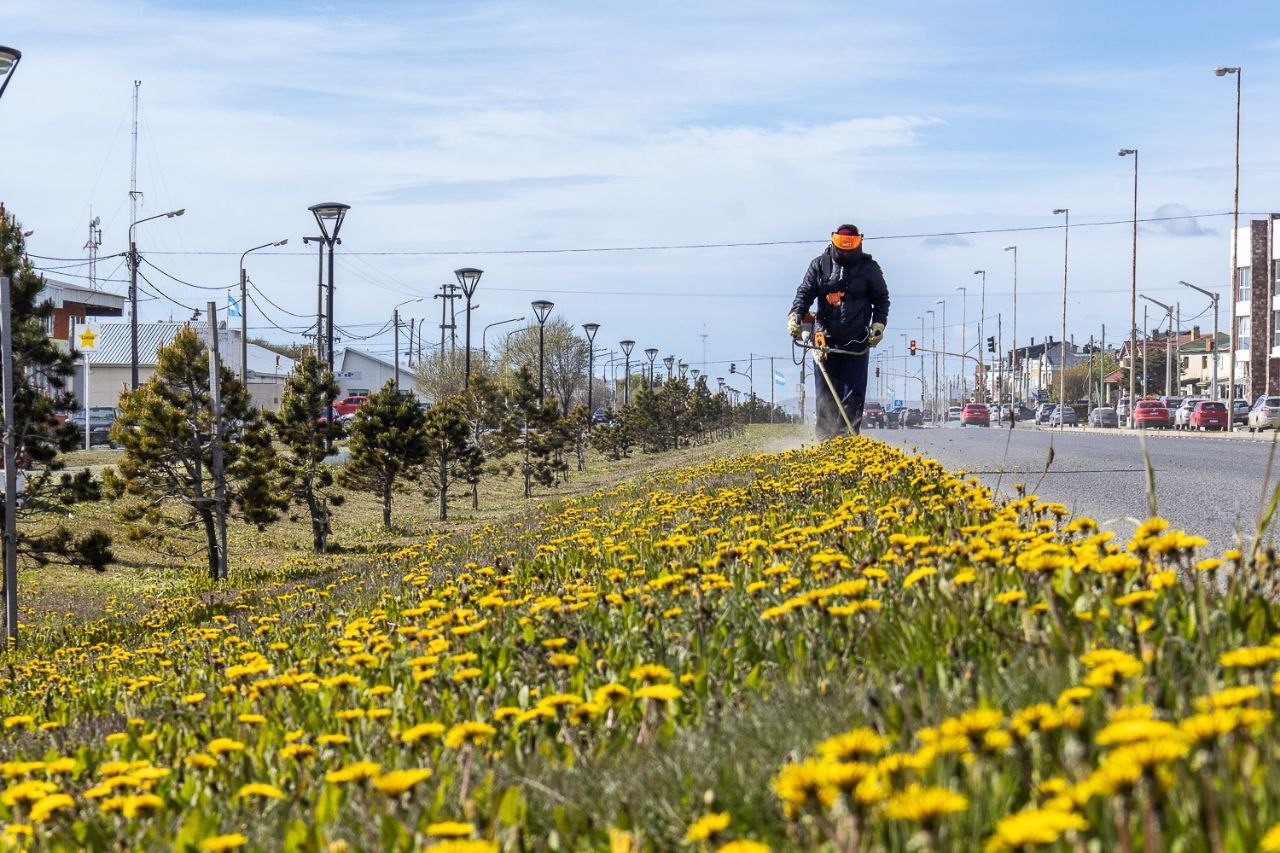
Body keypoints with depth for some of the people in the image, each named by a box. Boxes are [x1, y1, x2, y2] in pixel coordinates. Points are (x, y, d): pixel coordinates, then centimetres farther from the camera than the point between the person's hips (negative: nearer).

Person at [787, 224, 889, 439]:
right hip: (826, 338, 1)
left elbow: (882, 299, 12)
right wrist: (795, 315, -12)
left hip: (857, 341, -1)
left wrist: (878, 324, -1)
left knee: (853, 395, -6)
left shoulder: (869, 268, 2)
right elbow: (805, 293, 5)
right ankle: (825, 440, 3)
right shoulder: (819, 265, 4)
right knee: (826, 394, -1)